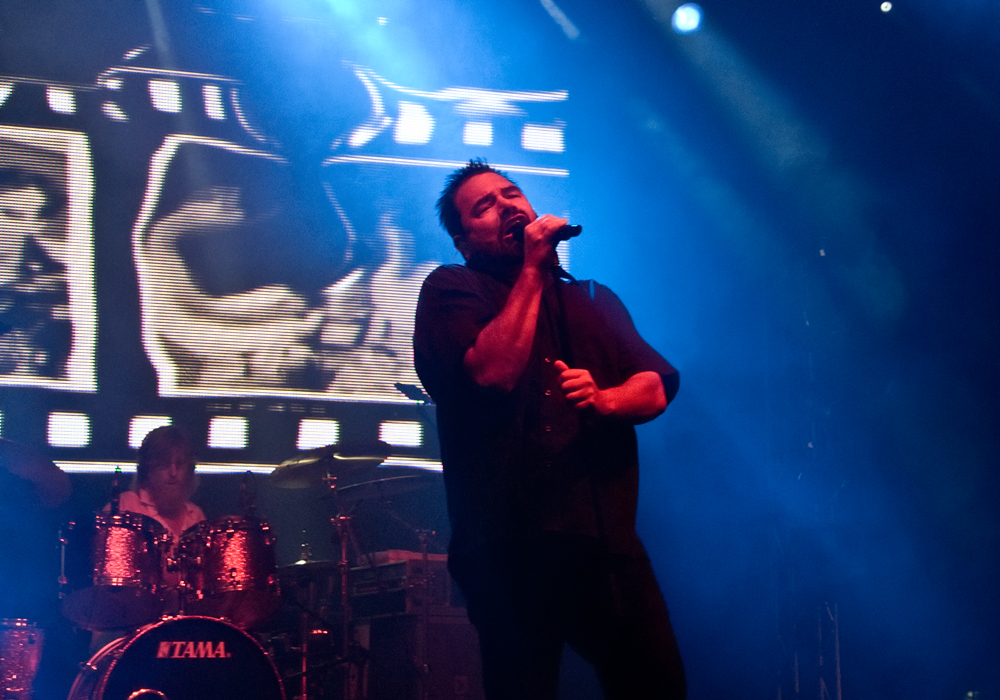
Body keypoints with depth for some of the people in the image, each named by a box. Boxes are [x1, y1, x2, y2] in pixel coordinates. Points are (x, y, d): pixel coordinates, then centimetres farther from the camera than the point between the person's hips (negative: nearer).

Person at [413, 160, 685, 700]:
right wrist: (533, 270, -4)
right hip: (509, 548, -4)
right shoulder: (451, 289, 8)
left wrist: (603, 400, -11)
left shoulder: (593, 300, 24)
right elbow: (492, 373, -11)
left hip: (607, 539, 4)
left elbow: (655, 388, 11)